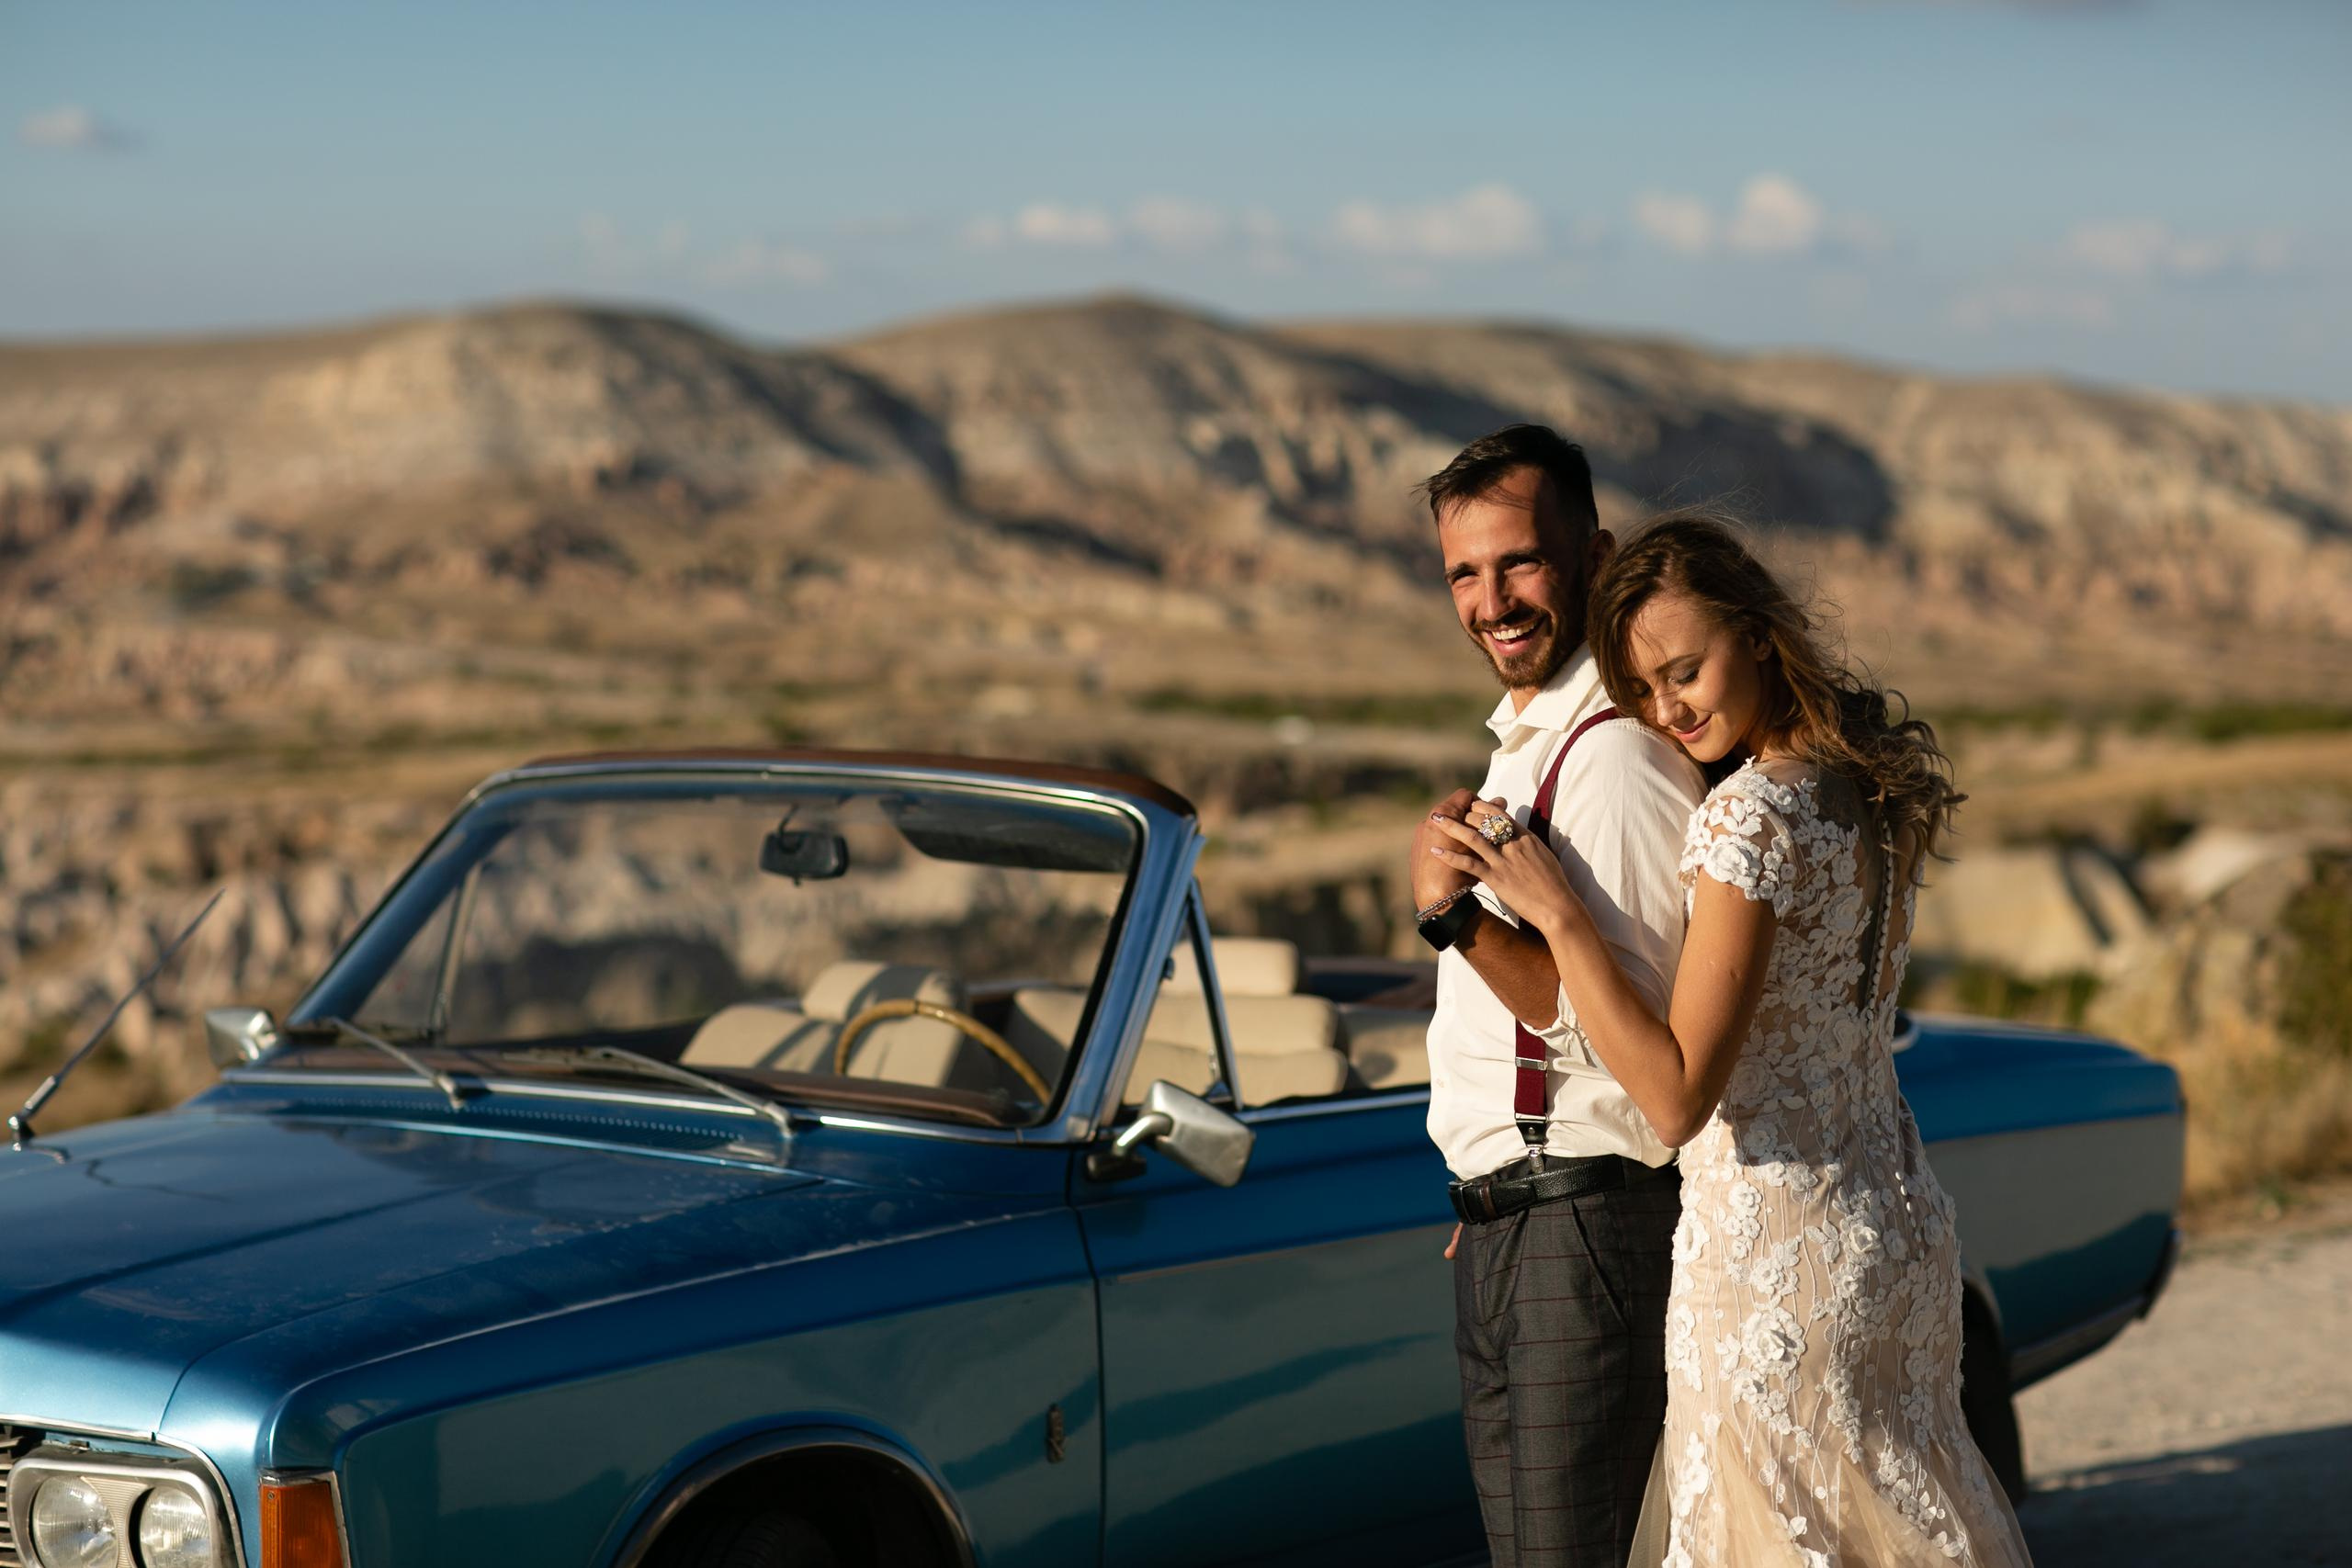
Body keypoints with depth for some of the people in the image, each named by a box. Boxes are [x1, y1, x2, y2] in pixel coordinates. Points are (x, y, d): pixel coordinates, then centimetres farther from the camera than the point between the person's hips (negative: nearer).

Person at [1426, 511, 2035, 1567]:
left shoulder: (1752, 817, -20)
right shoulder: (1874, 784, 6)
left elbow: (1677, 1098, -22)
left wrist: (1551, 906, -20)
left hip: (1774, 1254, -9)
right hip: (1900, 1229, 9)